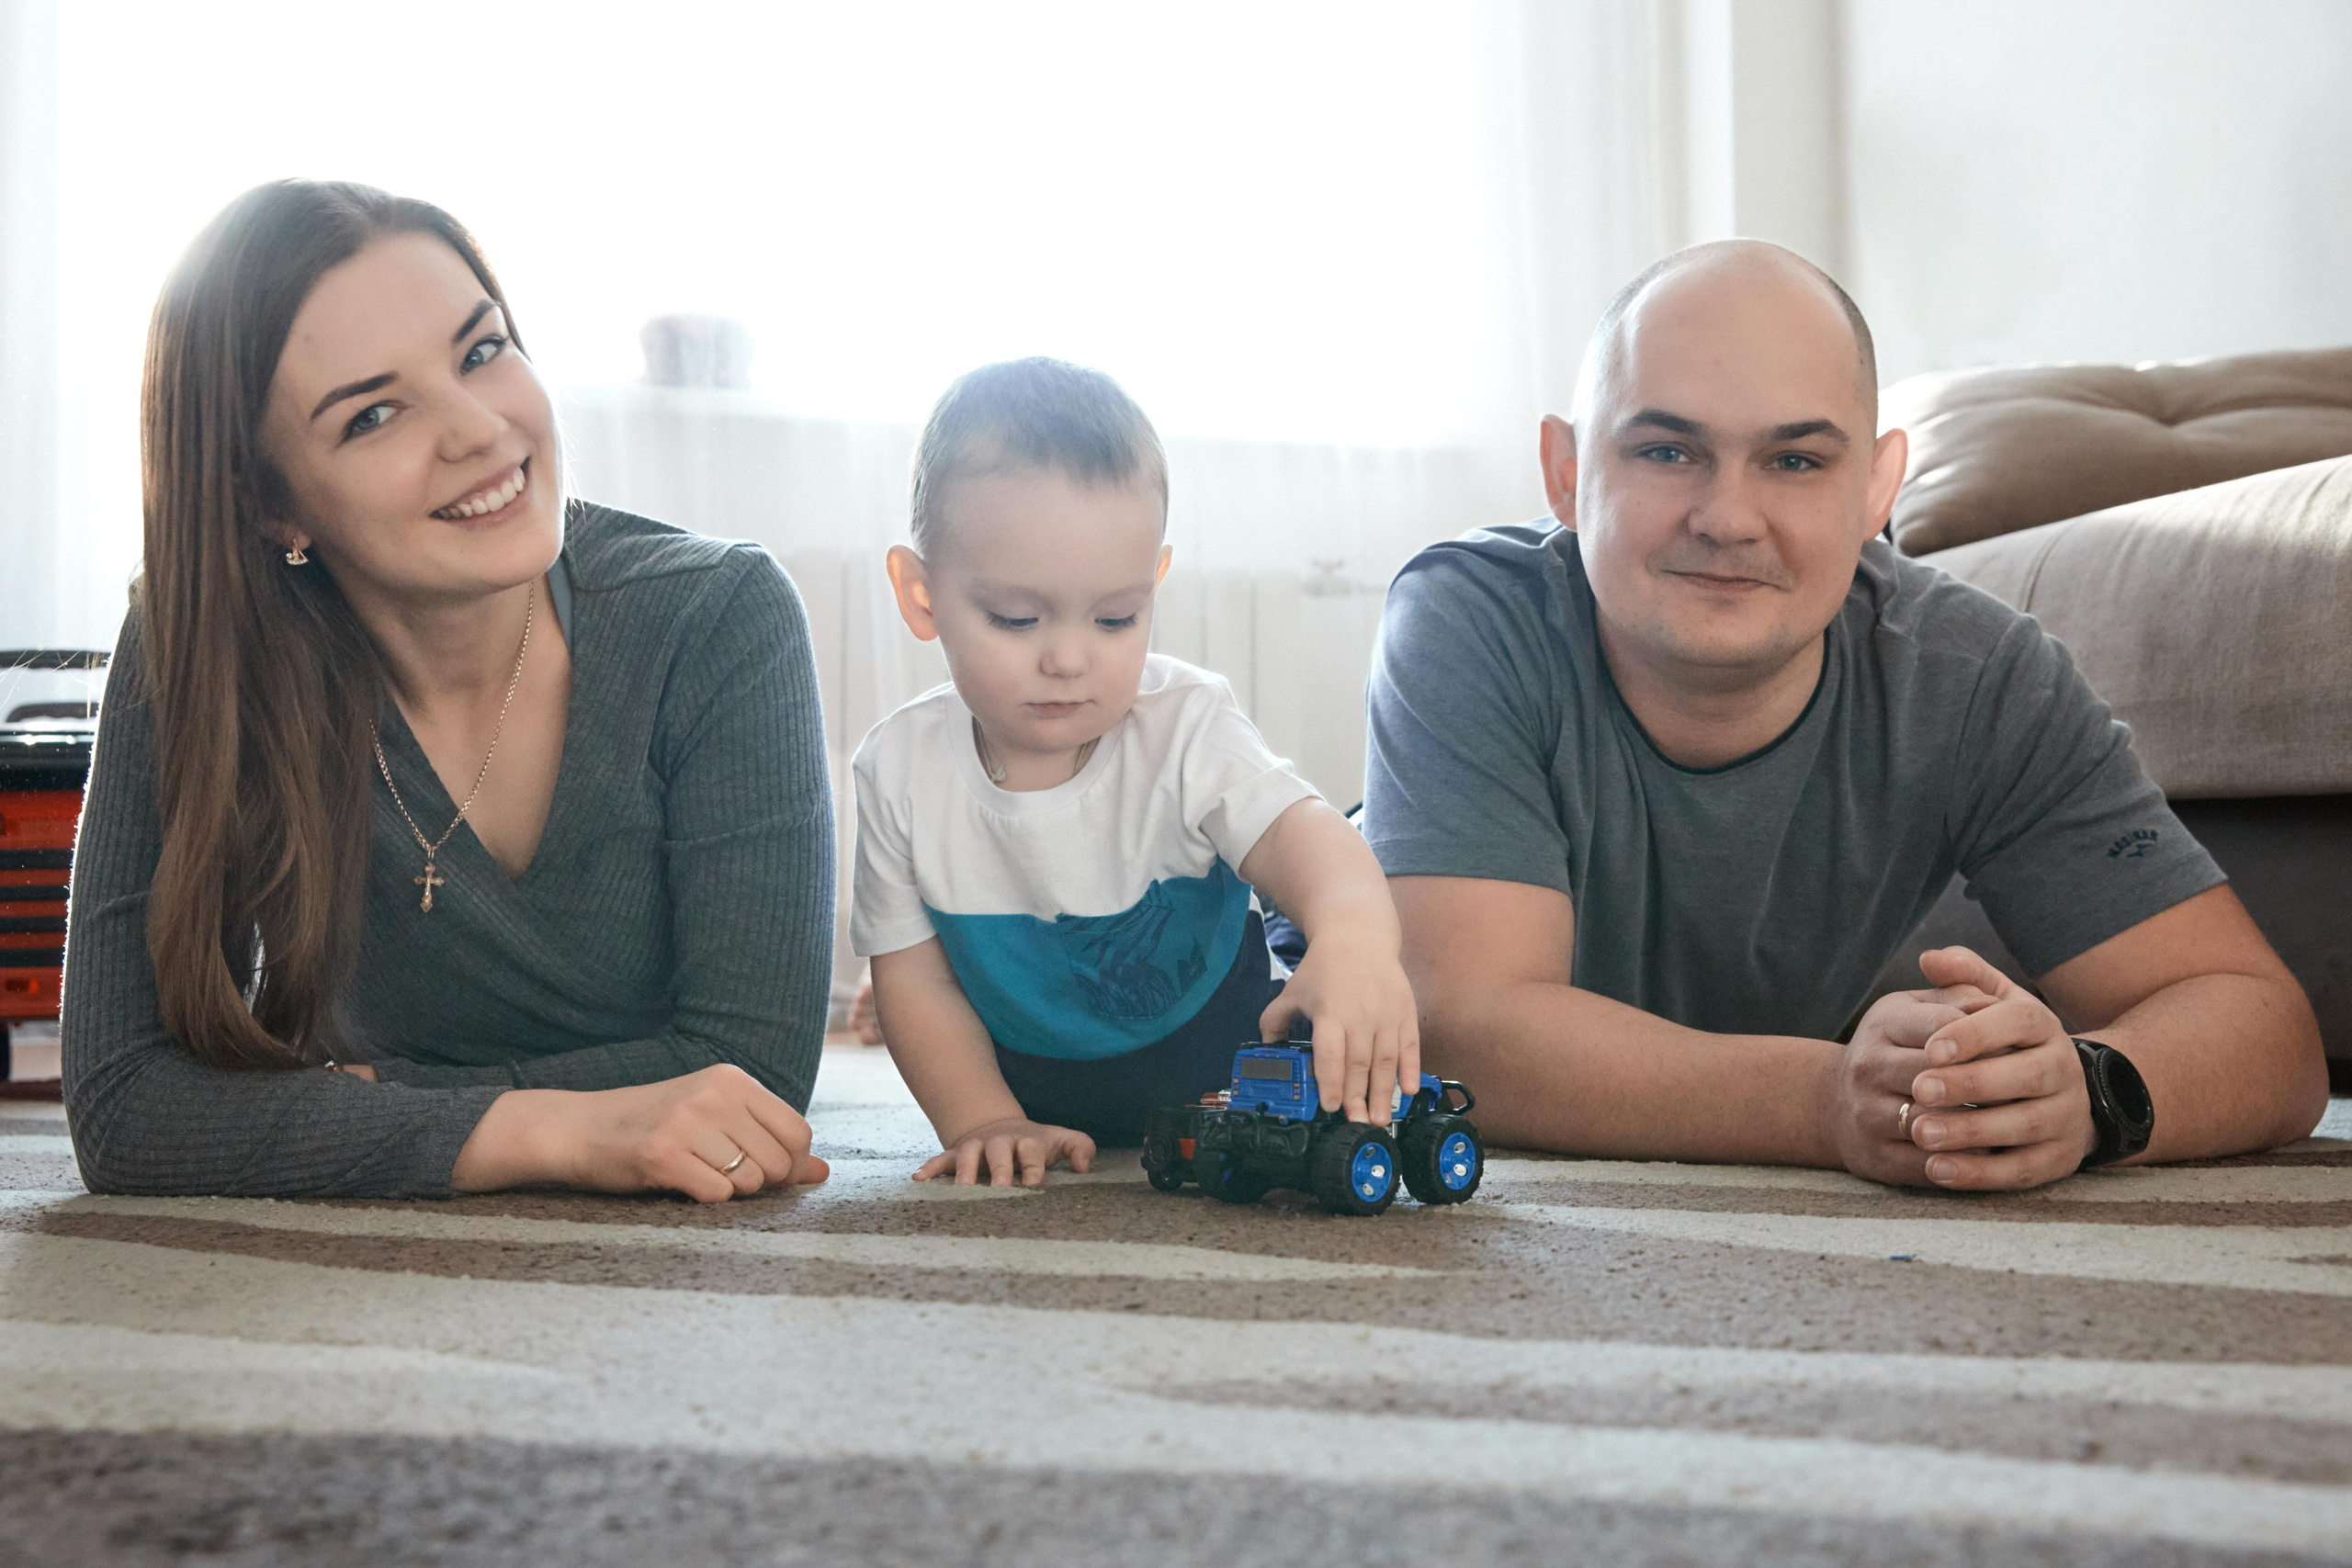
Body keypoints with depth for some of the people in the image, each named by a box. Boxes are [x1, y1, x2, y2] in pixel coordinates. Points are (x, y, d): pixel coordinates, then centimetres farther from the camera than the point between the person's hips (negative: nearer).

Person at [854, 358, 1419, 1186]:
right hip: (1030, 1095, 4)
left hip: (1217, 1063, -4)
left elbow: (1295, 830, -38)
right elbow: (913, 972, -7)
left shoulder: (1186, 726, -21)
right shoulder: (900, 768, -14)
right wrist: (982, 1121, -20)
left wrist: (1355, 932, -62)